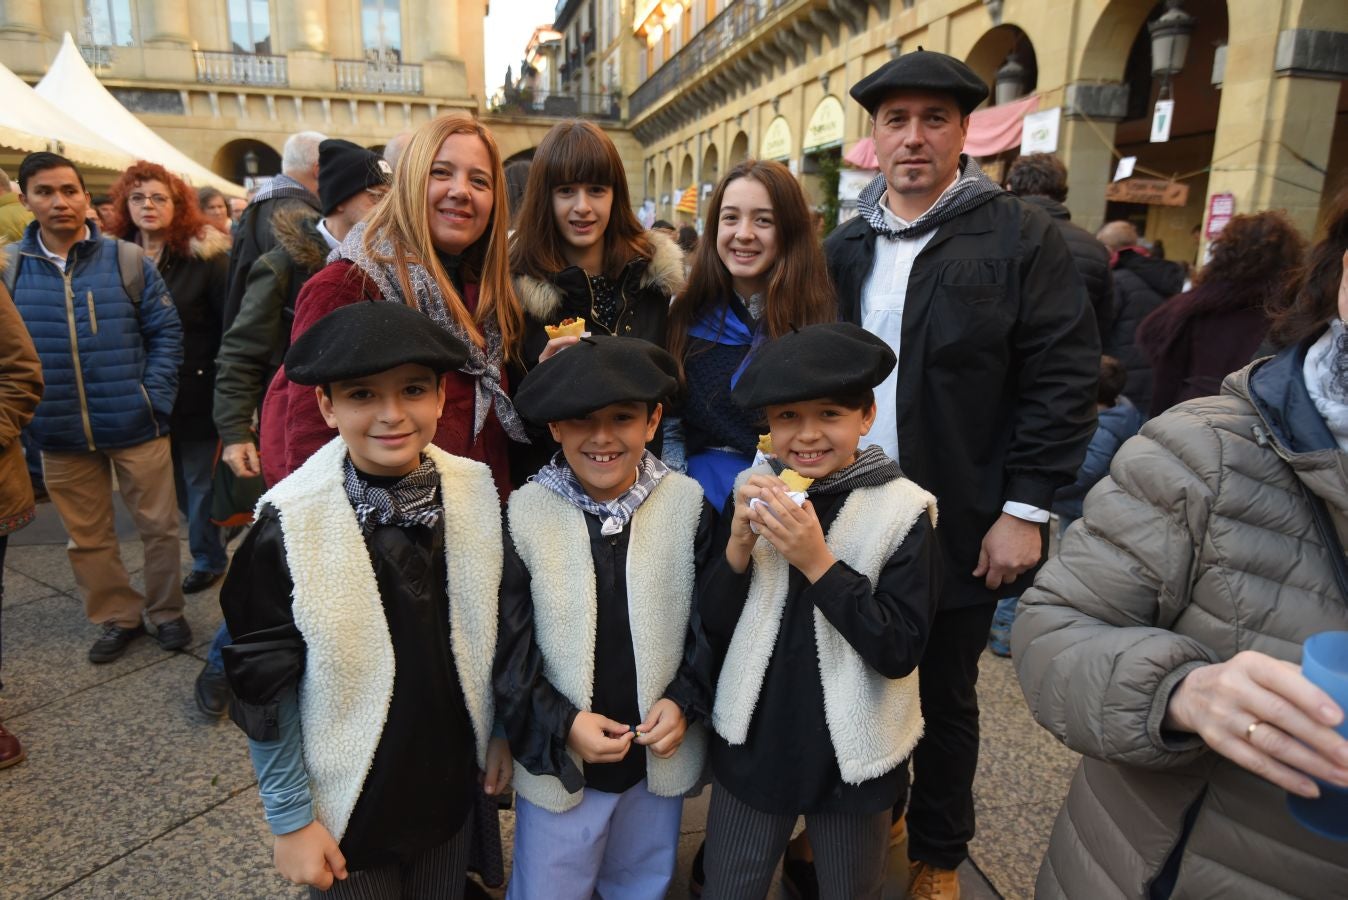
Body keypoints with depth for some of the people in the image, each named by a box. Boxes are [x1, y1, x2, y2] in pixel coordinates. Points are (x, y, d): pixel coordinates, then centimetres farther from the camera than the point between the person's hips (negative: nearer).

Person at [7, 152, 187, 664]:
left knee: (159, 526, 8)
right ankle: (117, 617, 31)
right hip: (61, 434, 2)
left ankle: (166, 612, 27)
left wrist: (155, 399, -9)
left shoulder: (127, 260, -2)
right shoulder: (10, 268, 2)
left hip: (135, 426, -2)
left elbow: (166, 331, -1)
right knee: (87, 537, 14)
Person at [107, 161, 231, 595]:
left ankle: (208, 559, 23)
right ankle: (211, 552, 33)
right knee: (177, 481, 15)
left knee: (200, 479, 6)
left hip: (197, 393, -5)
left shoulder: (206, 257, -7)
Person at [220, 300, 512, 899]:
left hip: (452, 782, 3)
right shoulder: (288, 526, -21)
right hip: (348, 803, -3)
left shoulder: (476, 491, -11)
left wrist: (501, 731, 6)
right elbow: (264, 687, -13)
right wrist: (289, 818, -8)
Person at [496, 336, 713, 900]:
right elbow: (507, 648, -10)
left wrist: (684, 702, -13)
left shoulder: (687, 504, -11)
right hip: (556, 759, -1)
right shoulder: (524, 514, -15)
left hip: (662, 754, 2)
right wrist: (562, 724, -18)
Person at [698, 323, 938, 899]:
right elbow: (713, 629, -4)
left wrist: (817, 561, -28)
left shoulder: (902, 510, -15)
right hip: (752, 743, 2)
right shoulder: (755, 492, -6)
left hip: (852, 754, -2)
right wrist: (739, 543, -22)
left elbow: (900, 650, -19)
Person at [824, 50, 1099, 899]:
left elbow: (1065, 378, -9)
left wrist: (1026, 508, -13)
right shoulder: (845, 248, 8)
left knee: (945, 697, 12)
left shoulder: (1021, 236, -5)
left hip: (962, 526, -3)